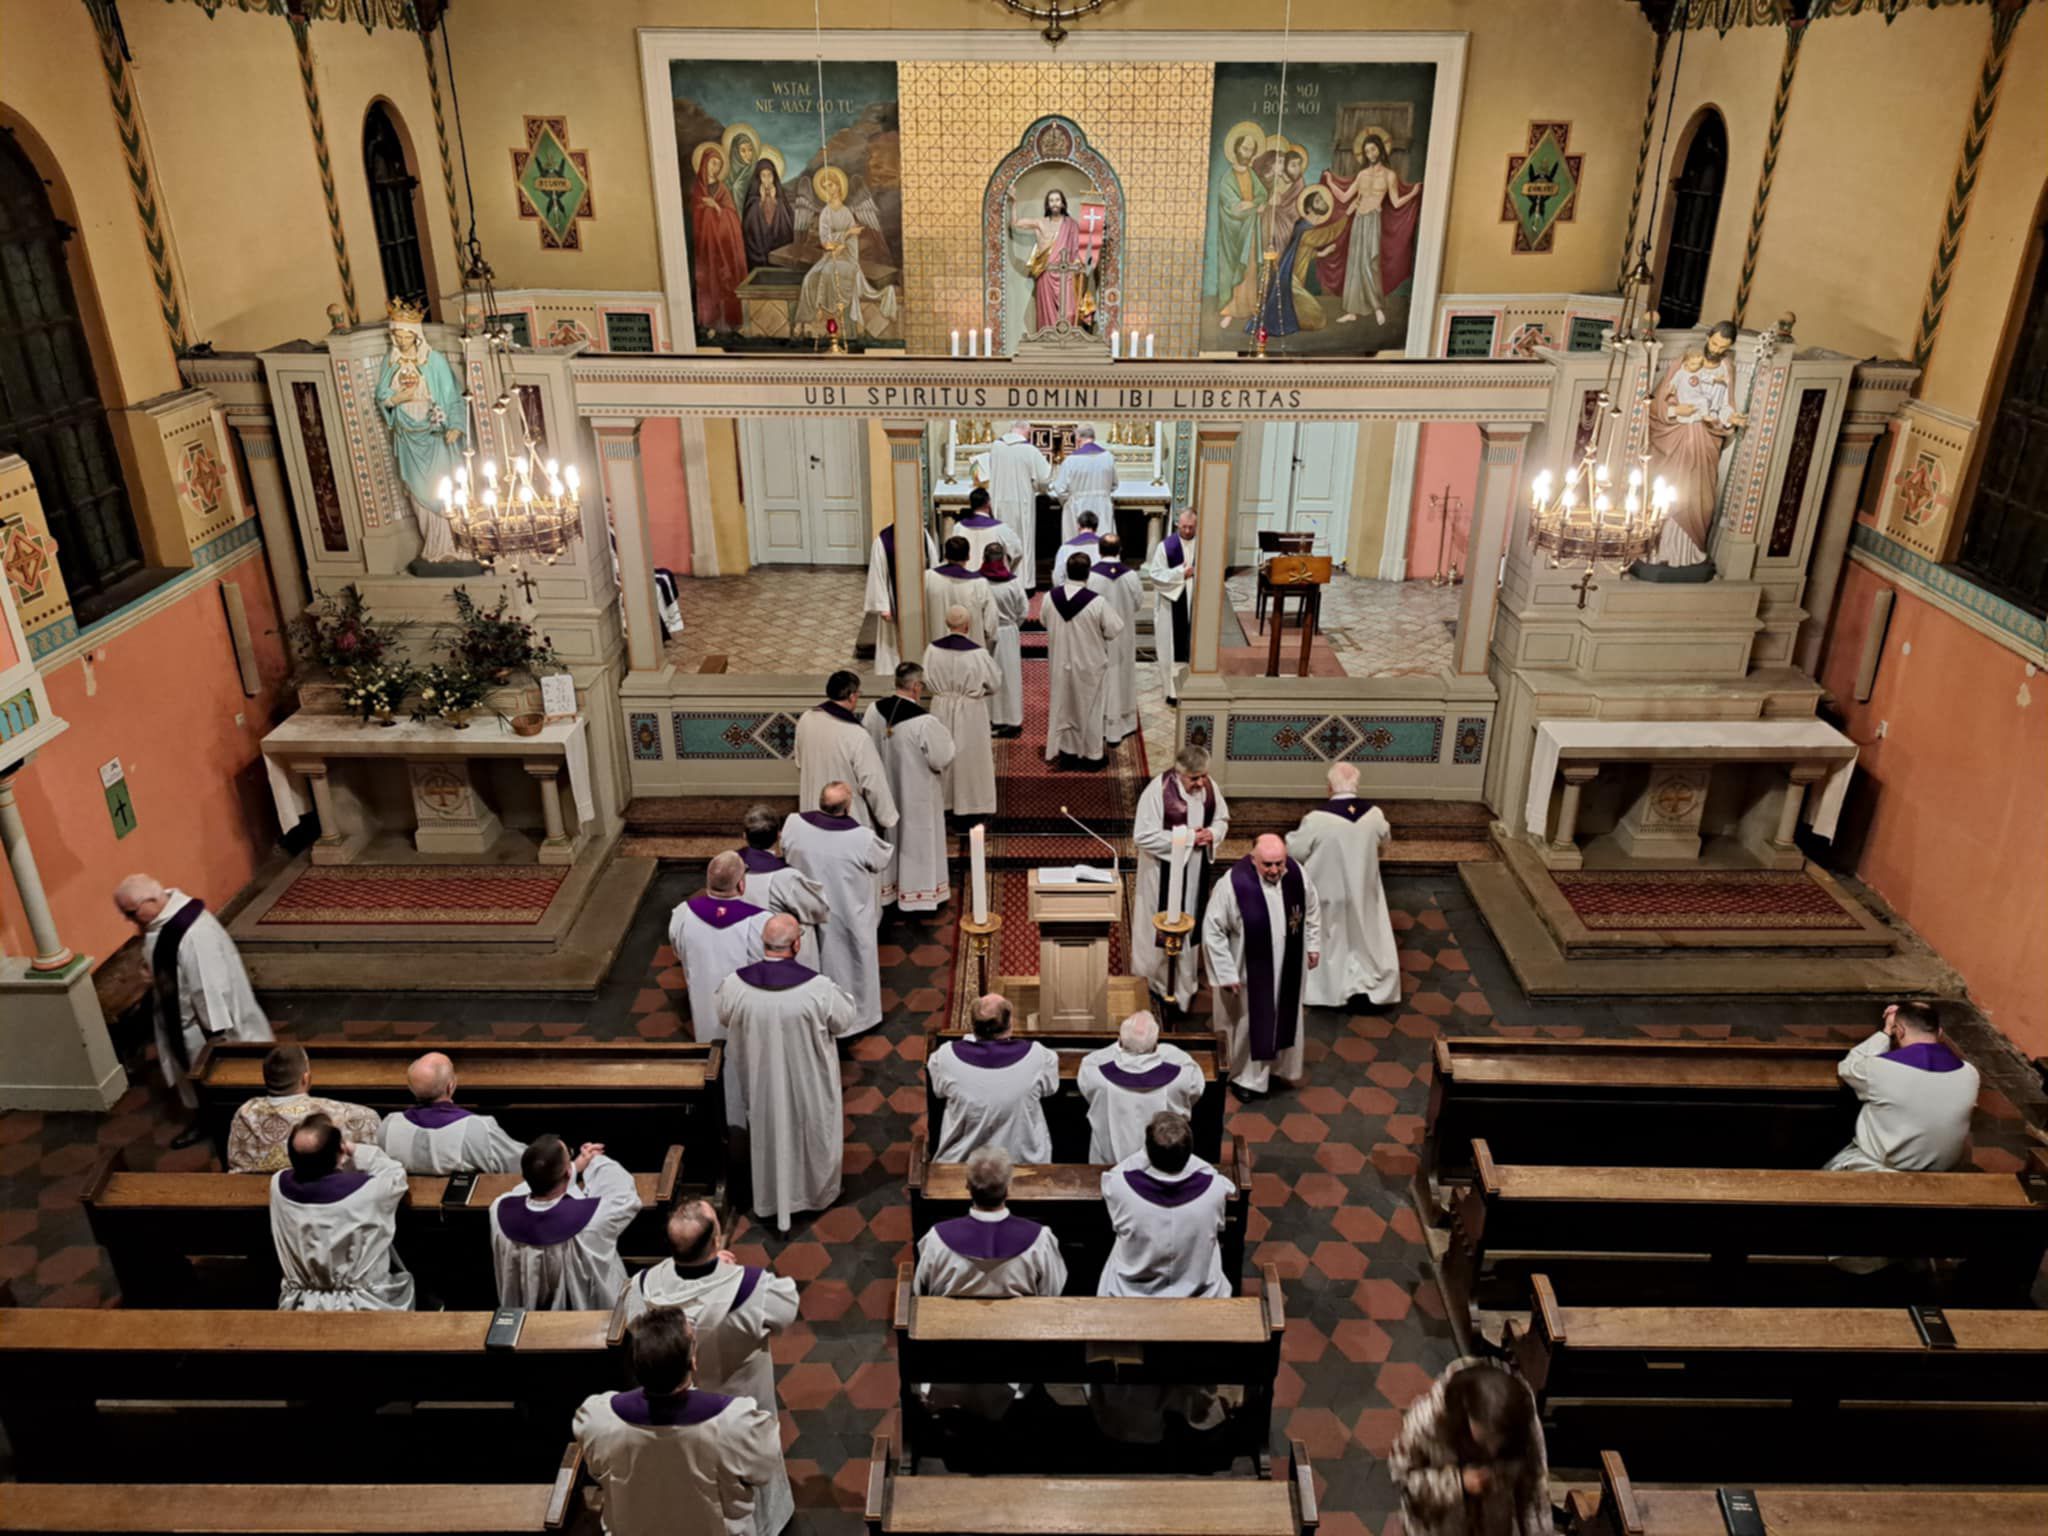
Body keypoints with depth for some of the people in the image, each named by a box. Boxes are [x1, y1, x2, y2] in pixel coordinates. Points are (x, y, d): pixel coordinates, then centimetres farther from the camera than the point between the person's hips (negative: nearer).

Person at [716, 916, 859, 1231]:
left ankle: (771, 1202, 46)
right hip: (808, 1083, -2)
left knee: (768, 1133, 26)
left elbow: (725, 1019, -2)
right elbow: (844, 1022, -11)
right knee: (810, 1132, 25)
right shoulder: (818, 987, -30)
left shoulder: (735, 984, -23)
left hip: (759, 1080, 2)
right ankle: (815, 1192, 49)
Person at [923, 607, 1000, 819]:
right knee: (970, 754, 13)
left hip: (941, 709, 3)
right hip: (970, 711, -3)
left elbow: (928, 679, 2)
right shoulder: (976, 653, -22)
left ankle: (944, 799, 32)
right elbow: (995, 682, -9)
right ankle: (972, 800, 24)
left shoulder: (933, 650, -13)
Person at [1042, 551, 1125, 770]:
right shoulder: (1096, 601, -24)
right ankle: (1093, 754, 22)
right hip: (1090, 664, -3)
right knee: (1090, 708, 12)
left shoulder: (1051, 597, -12)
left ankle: (1067, 752, 25)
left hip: (1061, 663, 3)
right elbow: (1115, 629, -15)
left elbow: (1045, 622, 6)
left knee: (1064, 706, 18)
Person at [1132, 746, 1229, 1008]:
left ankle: (1186, 981, 35)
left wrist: (1212, 833, -15)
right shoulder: (1158, 790, -24)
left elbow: (1222, 818, 9)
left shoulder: (1209, 785, -7)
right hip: (1166, 871, -5)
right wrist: (1187, 837, -24)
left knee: (1191, 922, 18)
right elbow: (1143, 837, -24)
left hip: (1197, 869, 5)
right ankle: (1161, 979, 28)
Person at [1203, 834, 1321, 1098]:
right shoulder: (1232, 884, -29)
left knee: (1285, 1017, 24)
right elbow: (1212, 930, -20)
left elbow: (1312, 909, 5)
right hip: (1251, 970, -4)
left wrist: (1313, 945, 9)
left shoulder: (1297, 874, -16)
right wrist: (1226, 973, -17)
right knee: (1250, 1023, 15)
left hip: (1288, 967, 4)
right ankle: (1246, 1076, 38)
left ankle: (1280, 1065, 49)